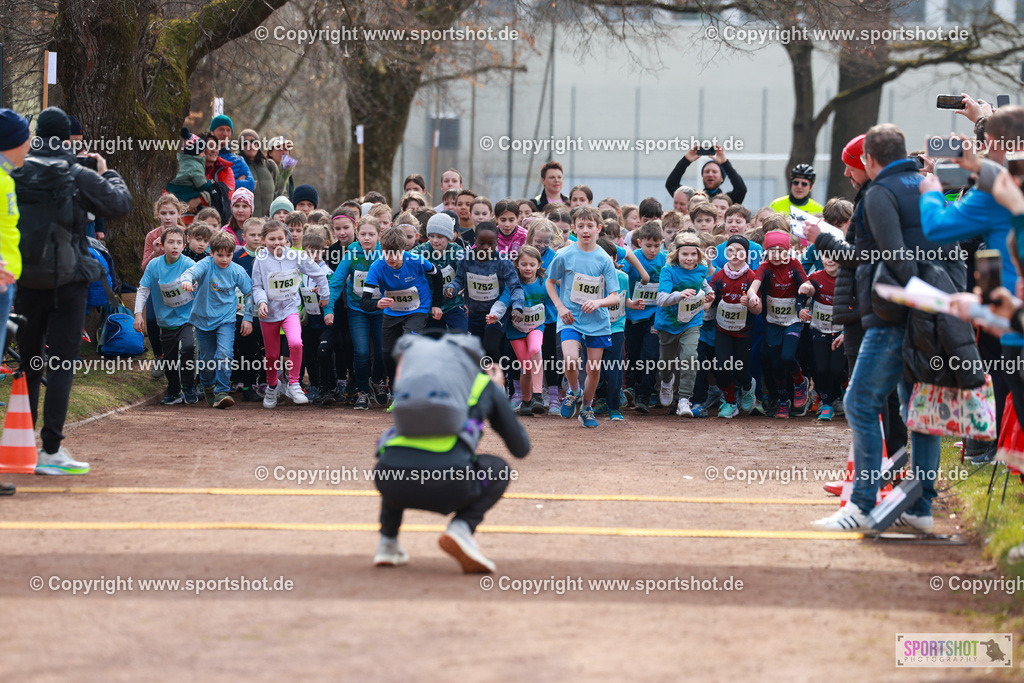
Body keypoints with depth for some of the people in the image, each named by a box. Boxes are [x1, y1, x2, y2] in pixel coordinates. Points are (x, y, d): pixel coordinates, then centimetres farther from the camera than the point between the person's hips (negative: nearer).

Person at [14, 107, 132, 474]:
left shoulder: (17, 174, -1)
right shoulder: (80, 178, -8)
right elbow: (121, 204, -2)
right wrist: (107, 174, 13)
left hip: (25, 280, 3)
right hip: (68, 282, -3)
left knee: (27, 362, 13)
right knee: (62, 363, -1)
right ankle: (50, 450, -7)